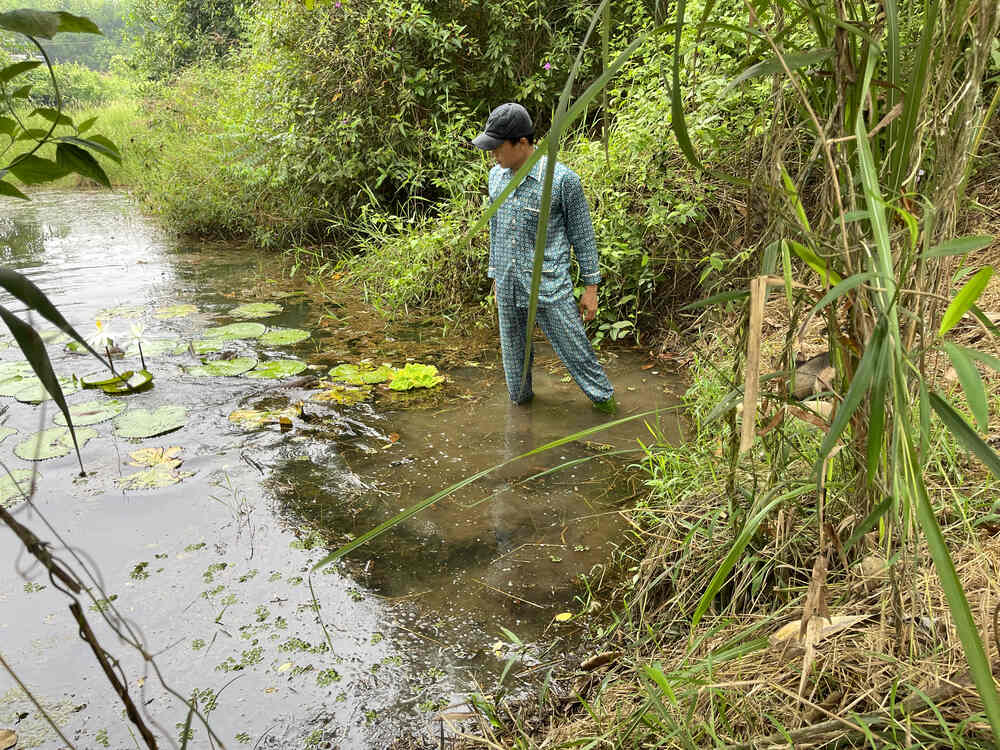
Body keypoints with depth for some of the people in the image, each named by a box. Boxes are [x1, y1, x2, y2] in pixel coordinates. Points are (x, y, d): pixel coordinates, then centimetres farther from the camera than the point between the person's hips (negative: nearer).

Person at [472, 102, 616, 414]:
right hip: (508, 288, 5)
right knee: (513, 353, 17)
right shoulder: (496, 176, 5)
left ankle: (604, 400, 26)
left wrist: (591, 287, -3)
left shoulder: (562, 179, -13)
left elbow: (582, 236, -5)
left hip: (549, 287, -5)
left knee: (576, 350, 4)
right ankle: (521, 401, 38)